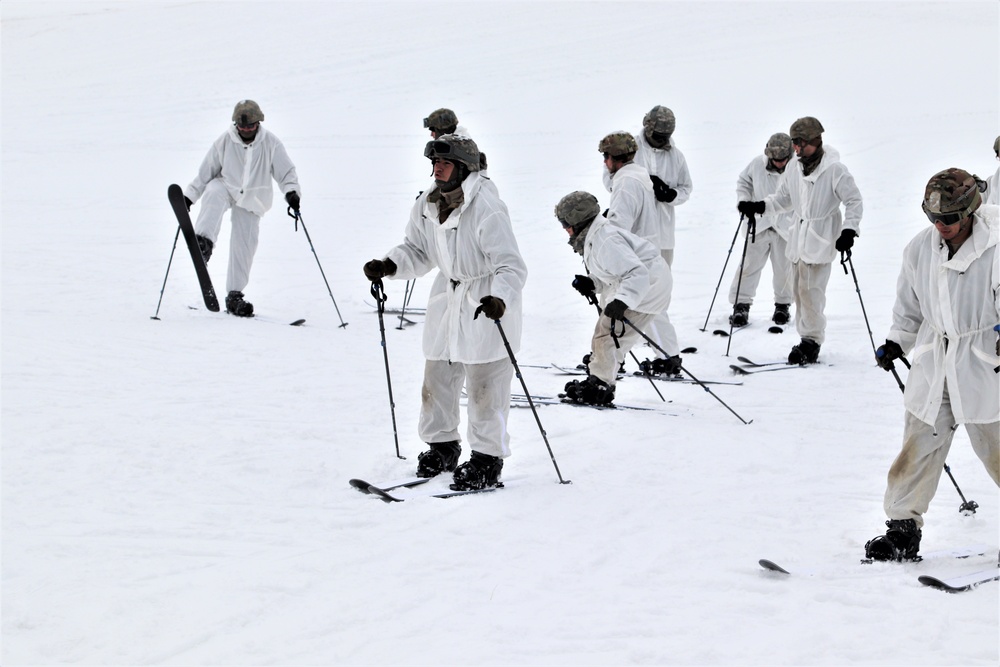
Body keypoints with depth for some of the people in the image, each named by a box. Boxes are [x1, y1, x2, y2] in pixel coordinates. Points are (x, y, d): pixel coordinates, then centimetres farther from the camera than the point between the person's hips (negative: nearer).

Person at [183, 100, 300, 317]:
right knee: (214, 195, -37)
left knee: (245, 246, -3)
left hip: (251, 201, 1)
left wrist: (292, 191, -26)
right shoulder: (225, 141, -8)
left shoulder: (271, 144, -9)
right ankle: (204, 243, -53)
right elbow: (206, 171, 1)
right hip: (225, 186, -1)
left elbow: (286, 171, -7)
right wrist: (189, 196, 0)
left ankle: (234, 296, 8)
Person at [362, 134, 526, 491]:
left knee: (485, 386, -3)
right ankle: (442, 446, 31)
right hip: (449, 299, 8)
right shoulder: (426, 206, -1)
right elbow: (417, 251, 12)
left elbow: (512, 266, -25)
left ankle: (487, 461, 8)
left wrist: (499, 299, -42)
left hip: (489, 305, -8)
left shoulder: (487, 209, -24)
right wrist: (389, 265, -7)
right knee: (437, 377, 14)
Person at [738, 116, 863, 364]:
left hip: (821, 241, -7)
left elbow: (854, 200, -8)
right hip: (799, 238, 7)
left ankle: (811, 341, -7)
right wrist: (759, 206, 6)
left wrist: (849, 230, -18)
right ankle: (808, 339, 13)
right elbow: (783, 198, 21)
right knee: (799, 289, 6)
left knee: (810, 290, -13)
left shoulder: (834, 169, -10)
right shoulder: (797, 169, 10)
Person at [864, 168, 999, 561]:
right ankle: (903, 527, 13)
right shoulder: (920, 249, 3)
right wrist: (897, 341, 9)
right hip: (933, 368, 4)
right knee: (918, 448, 4)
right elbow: (909, 306, 18)